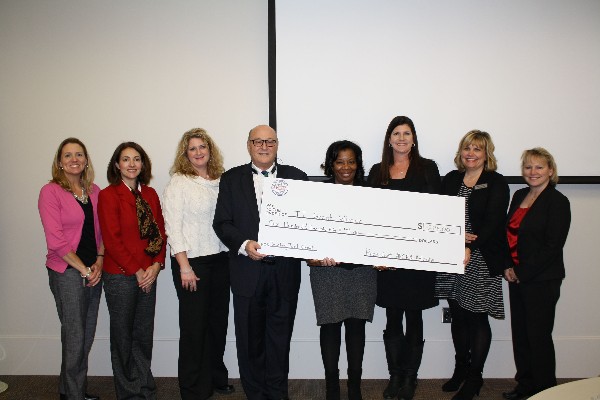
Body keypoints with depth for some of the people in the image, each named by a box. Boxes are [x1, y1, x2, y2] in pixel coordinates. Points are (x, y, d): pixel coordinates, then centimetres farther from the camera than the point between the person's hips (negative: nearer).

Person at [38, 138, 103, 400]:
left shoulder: (94, 191, 9)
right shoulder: (50, 191, -8)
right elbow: (56, 241, -13)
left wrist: (99, 263, -3)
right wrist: (83, 269, -11)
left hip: (93, 271, 6)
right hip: (67, 272, -6)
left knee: (87, 334, 12)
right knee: (74, 336, 1)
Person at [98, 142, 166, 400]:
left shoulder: (150, 194, 8)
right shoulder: (109, 195, -7)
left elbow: (160, 233, 7)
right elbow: (112, 240, -12)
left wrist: (156, 266, -6)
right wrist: (137, 271, -12)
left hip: (148, 275, 4)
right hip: (120, 276, -4)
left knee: (144, 335, 12)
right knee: (123, 336, 10)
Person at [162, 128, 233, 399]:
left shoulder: (220, 181, 7)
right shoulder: (178, 183, -6)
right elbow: (172, 227, -10)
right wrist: (184, 266, -14)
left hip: (220, 259, 5)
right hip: (191, 261, -5)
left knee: (218, 320, 14)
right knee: (194, 325, 4)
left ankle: (216, 378, 32)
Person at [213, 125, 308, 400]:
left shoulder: (296, 177, 6)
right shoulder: (231, 179, 5)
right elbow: (222, 222, 0)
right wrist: (244, 244, -17)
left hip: (284, 271, 0)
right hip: (248, 271, 0)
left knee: (280, 338, 9)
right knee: (250, 339, 10)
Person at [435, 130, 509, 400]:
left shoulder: (496, 183, -2)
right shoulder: (450, 179, 11)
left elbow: (492, 222, -13)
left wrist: (470, 247, -25)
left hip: (482, 260, -4)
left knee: (478, 317, 2)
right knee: (458, 315, 12)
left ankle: (474, 378, 17)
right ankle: (461, 368, 30)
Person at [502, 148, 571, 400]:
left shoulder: (558, 202, -10)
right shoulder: (519, 196, 11)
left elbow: (552, 246, -15)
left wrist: (522, 273, -14)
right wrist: (508, 267, -1)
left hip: (542, 280, -6)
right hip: (517, 277, 7)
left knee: (538, 335, 3)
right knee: (519, 333, 13)